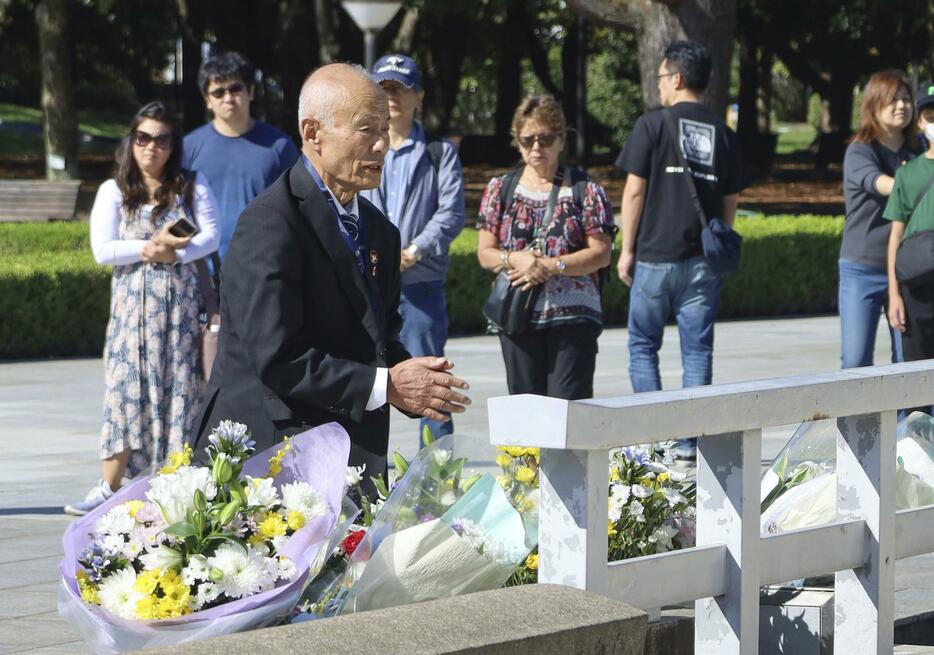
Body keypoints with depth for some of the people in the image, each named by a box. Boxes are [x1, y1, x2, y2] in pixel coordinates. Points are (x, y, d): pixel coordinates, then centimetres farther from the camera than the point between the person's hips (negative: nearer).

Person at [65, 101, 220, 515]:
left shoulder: (192, 187, 6)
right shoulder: (114, 191, 6)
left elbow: (211, 237, -4)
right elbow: (102, 250, -4)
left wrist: (173, 253, -18)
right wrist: (149, 248, -13)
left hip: (179, 300, 0)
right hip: (132, 303, 0)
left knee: (179, 386, -2)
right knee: (127, 387, -4)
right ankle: (109, 487, -4)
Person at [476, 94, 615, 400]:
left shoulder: (585, 190, 3)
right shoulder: (500, 189, 11)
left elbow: (601, 254, -2)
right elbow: (485, 253, 7)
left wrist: (551, 266, -15)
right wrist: (515, 260, -15)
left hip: (573, 317, -3)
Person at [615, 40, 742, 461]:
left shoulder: (653, 124, -5)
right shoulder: (723, 134, 7)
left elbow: (635, 191, -5)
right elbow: (730, 202, 11)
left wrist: (627, 249, 1)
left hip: (655, 256, -3)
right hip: (703, 260, 3)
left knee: (643, 346, 8)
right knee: (697, 351, 5)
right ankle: (690, 440, 4)